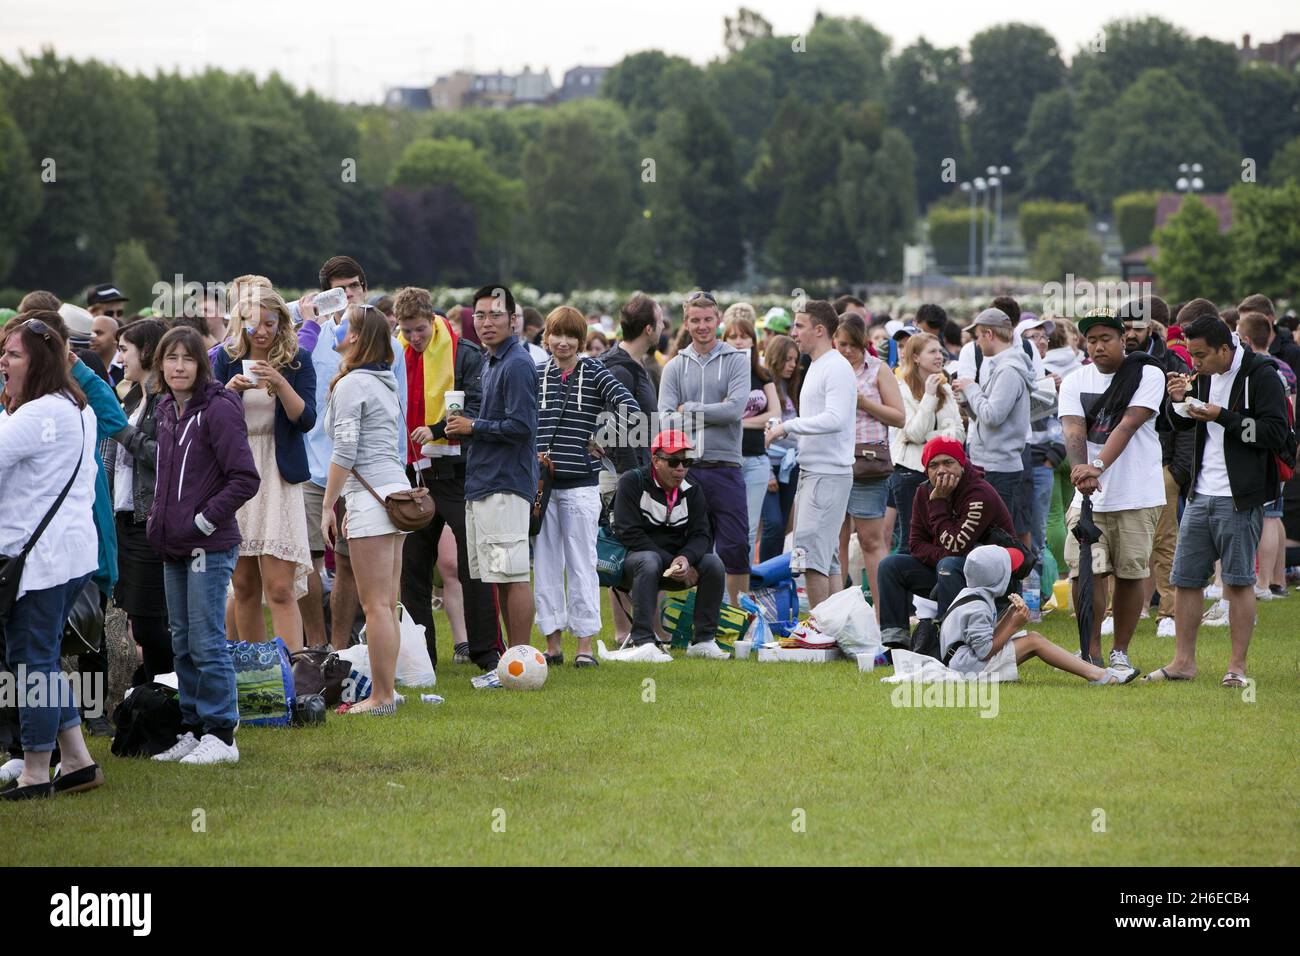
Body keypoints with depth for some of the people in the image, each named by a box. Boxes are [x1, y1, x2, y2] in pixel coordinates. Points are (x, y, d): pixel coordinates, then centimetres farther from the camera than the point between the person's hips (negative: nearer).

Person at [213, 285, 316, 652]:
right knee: (244, 587, 7)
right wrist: (229, 390, -15)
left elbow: (306, 419, -5)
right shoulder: (227, 357, 7)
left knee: (280, 588, -12)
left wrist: (280, 383, -19)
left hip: (278, 479, -3)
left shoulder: (297, 360, 1)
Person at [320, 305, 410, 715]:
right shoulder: (386, 384, 17)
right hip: (397, 490, 9)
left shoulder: (351, 384, -10)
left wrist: (328, 506, -8)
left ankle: (381, 696, -7)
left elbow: (345, 451, -14)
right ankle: (386, 689, 14)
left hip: (372, 497, -9)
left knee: (375, 604, -7)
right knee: (387, 604, 11)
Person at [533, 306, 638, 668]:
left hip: (580, 485, -3)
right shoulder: (535, 376, 9)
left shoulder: (594, 373, 1)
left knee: (582, 564, -1)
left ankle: (585, 644, 4)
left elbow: (627, 404, -13)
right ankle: (553, 641, 13)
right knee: (546, 564, 6)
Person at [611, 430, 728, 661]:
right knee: (649, 561, -38)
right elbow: (629, 534, -17)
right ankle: (643, 644, -44)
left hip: (677, 561, 5)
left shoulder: (691, 490, 7)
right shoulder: (632, 483, -8)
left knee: (713, 563, -20)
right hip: (635, 558, -5)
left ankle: (703, 640, -14)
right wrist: (672, 562, -22)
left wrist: (686, 558, -26)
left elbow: (701, 535, -1)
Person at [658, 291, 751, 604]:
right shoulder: (675, 367, 10)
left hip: (724, 467, -2)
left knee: (734, 546, -4)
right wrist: (713, 413, -12)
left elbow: (735, 408, -12)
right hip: (685, 469, 2)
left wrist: (688, 409, -6)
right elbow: (666, 417, -2)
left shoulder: (736, 361, 3)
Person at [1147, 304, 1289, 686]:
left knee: (1239, 581, -1)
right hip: (1201, 495, 7)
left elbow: (1276, 432, -19)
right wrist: (1178, 400, 2)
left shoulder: (1260, 376, -11)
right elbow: (1182, 425, 25)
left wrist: (1223, 417, -21)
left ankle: (1237, 666, 4)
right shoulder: (1203, 376, 11)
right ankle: (1183, 661, 15)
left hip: (1239, 498, -7)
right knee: (1185, 579, 7)